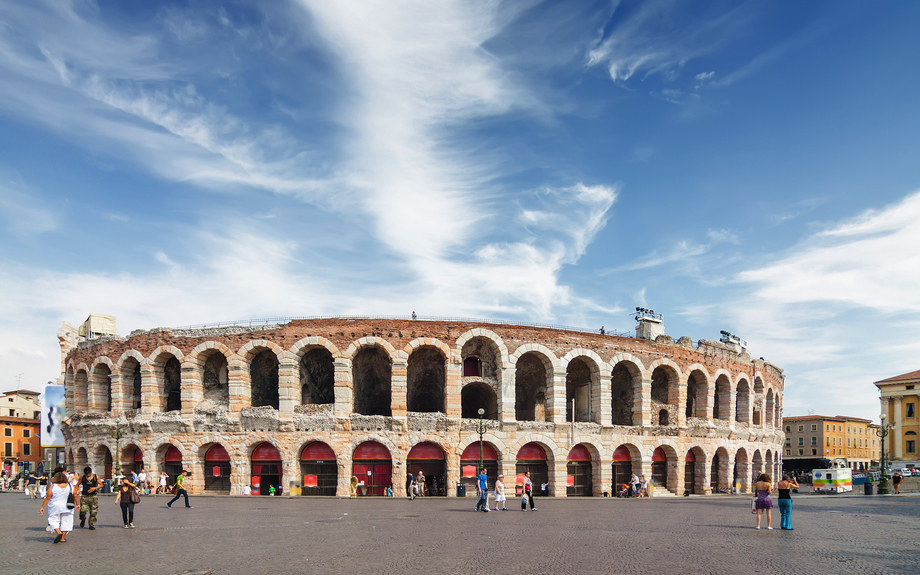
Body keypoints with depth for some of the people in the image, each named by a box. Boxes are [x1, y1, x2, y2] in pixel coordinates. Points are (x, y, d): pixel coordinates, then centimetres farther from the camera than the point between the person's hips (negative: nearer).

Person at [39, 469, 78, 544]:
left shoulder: (53, 487, -8)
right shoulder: (70, 486, 0)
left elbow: (47, 498, -8)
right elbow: (75, 496, 5)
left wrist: (42, 507, 0)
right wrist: (77, 504, 17)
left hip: (55, 508, -2)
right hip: (67, 509, 2)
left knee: (54, 521, 9)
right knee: (65, 522, 10)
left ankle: (58, 533, -14)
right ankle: (62, 538, 10)